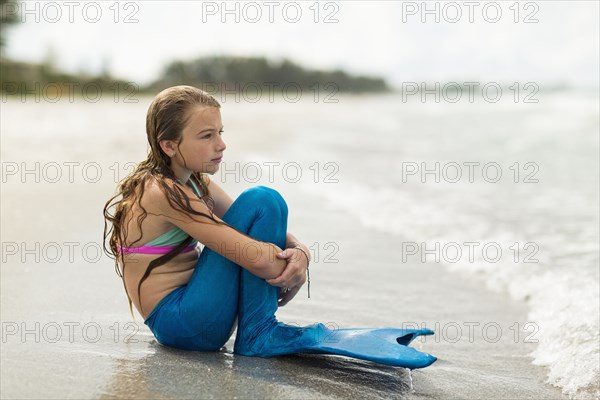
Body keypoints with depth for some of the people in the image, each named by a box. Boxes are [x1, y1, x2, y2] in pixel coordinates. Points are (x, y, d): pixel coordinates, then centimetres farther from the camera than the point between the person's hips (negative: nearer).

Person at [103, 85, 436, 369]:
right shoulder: (163, 193, -18)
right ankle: (258, 334, -11)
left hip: (188, 314, 10)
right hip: (180, 323, -10)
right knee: (262, 202, -16)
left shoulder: (195, 184, 11)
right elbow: (257, 258, -25)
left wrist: (299, 253, -15)